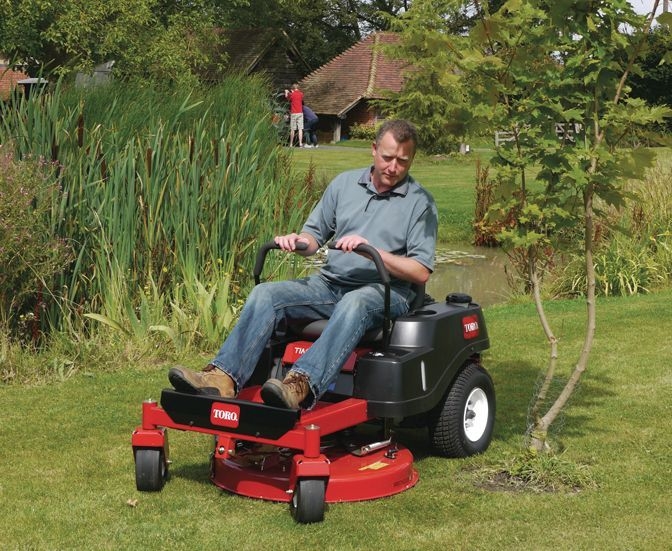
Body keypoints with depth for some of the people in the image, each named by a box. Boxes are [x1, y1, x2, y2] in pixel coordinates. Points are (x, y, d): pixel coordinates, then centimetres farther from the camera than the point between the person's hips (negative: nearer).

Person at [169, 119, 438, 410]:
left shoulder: (420, 202, -1)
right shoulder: (345, 183, 13)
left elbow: (421, 272, -9)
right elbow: (315, 235, 17)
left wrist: (372, 250, -20)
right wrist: (298, 241, -7)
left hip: (385, 290, -5)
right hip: (330, 282, 5)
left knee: (354, 304, -40)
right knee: (265, 293, -18)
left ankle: (301, 385, -57)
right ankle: (224, 377, -33)